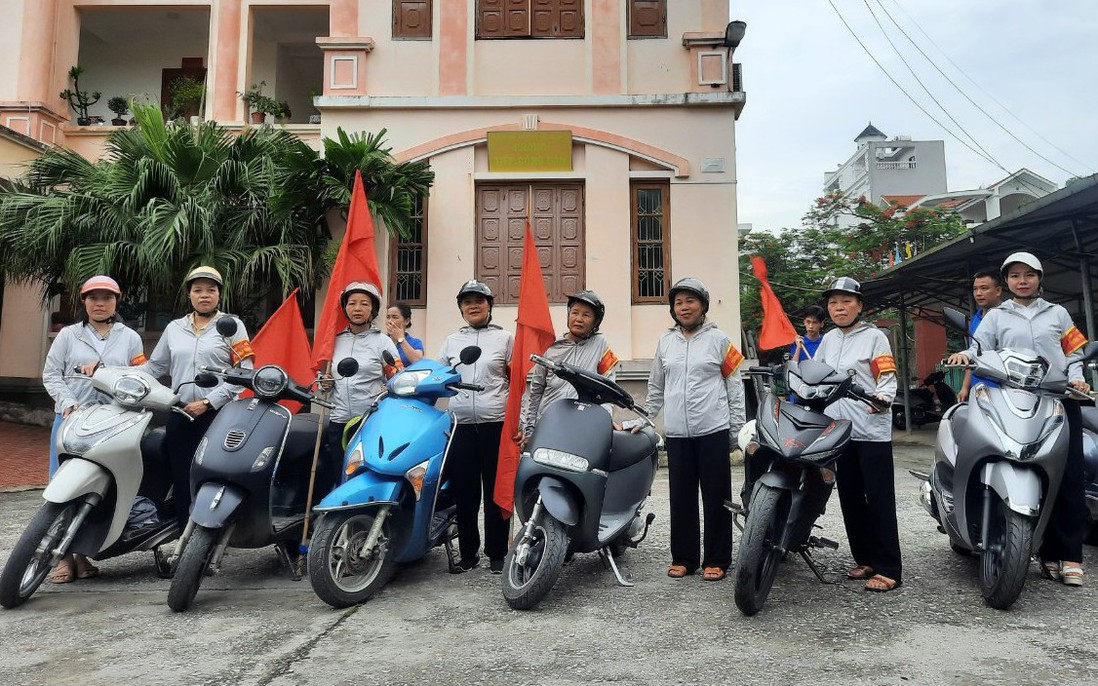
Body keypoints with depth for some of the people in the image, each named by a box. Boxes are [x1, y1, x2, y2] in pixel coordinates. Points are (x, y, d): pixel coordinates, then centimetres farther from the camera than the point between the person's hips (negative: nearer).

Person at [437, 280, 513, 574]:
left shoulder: (504, 338, 8)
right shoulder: (451, 341, 15)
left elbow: (517, 380, 7)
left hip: (495, 422, -2)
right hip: (460, 423, 3)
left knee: (495, 491, 3)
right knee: (464, 491, 7)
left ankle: (497, 554, 14)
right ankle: (468, 553, 18)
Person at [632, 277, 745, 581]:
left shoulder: (718, 339, 3)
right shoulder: (666, 341, 13)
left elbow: (735, 386, 3)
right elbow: (656, 388, 20)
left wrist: (737, 428, -1)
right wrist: (642, 419, 15)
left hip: (713, 430, -3)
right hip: (677, 432, 3)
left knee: (716, 497, 3)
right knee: (681, 498, 8)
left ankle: (716, 560, 14)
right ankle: (683, 558, 20)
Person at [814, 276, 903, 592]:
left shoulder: (874, 337, -1)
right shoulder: (828, 340, 16)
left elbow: (888, 379, -7)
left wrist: (882, 399, -27)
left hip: (871, 430, -6)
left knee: (879, 500, -4)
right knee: (850, 499, 11)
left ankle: (888, 570, 1)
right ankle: (865, 559, 22)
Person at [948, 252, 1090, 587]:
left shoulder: (1057, 313, 19)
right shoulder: (996, 316, 14)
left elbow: (1074, 352, 17)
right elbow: (980, 349, 1)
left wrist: (1077, 378, -2)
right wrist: (965, 354, -21)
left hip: (1060, 399, 2)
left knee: (1069, 477, -3)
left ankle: (1070, 553, 3)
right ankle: (1049, 552, 3)